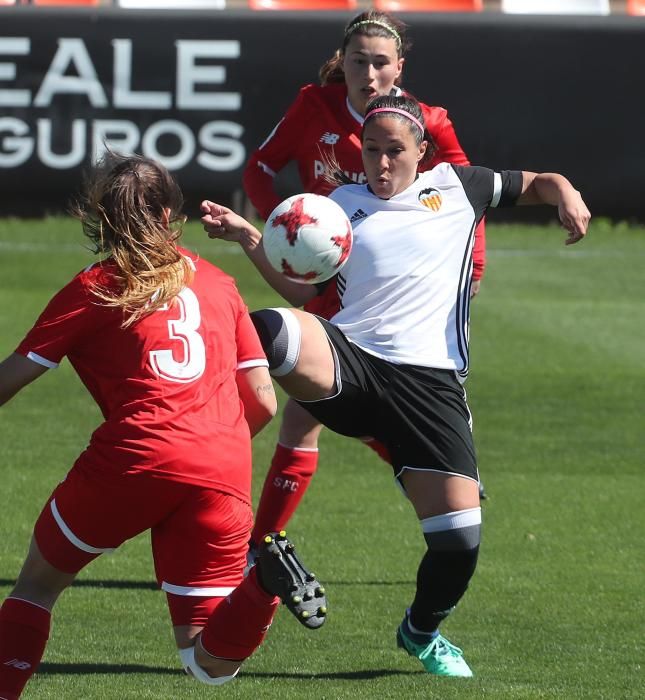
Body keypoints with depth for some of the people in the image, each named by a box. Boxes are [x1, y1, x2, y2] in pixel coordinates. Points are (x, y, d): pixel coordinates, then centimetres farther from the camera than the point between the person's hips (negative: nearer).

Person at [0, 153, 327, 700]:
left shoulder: (94, 289, 8)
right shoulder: (218, 284, 20)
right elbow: (263, 403, 18)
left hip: (136, 456, -3)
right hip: (224, 478, 3)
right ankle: (265, 582, -23)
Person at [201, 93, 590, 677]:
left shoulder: (454, 187, 17)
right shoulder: (341, 203, 19)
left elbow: (540, 184, 26)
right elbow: (306, 290, 17)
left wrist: (567, 197, 3)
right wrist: (252, 242, 4)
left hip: (430, 382, 0)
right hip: (348, 362, 0)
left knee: (459, 537, -9)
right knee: (273, 329, -36)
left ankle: (422, 631, 25)